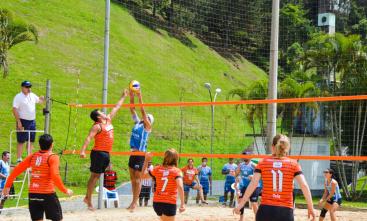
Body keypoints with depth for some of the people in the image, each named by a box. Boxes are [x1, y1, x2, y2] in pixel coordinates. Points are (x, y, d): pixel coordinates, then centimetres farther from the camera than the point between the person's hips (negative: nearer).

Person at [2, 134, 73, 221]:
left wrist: (7, 185, 18)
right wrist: (65, 190, -9)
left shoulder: (32, 156, 9)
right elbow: (55, 176, -18)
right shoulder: (52, 157, -7)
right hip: (48, 194, -5)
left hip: (32, 194, 5)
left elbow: (16, 170, 9)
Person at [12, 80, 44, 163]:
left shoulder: (32, 96, 10)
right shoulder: (18, 97, -9)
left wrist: (42, 99, -3)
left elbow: (39, 101, 23)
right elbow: (15, 110, -13)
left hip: (32, 121, 7)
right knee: (21, 141, -4)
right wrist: (18, 122, -19)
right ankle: (19, 159, -1)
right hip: (23, 121, -7)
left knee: (31, 141, 10)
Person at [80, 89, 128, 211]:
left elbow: (116, 108, 25)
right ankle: (89, 201, -3)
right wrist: (83, 150, -32)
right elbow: (89, 138, -20)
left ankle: (87, 197, 14)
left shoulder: (108, 120, 14)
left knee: (97, 176, 9)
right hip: (98, 153, -8)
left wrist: (123, 97, 31)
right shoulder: (97, 126, -10)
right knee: (94, 176, -5)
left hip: (106, 154, 8)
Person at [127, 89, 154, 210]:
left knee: (137, 179, -5)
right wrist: (132, 96, 3)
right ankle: (134, 201, 16)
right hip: (133, 153, 7)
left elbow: (143, 111, -14)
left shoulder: (147, 126, -3)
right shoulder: (137, 122, 14)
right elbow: (132, 109, 11)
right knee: (133, 178, 10)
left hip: (140, 154, -7)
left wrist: (140, 97, -17)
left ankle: (135, 202, -4)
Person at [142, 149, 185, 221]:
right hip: (170, 204, -5)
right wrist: (182, 203, -24)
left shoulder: (157, 169, 6)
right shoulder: (176, 171, -7)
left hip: (156, 202, 6)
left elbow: (143, 175, 20)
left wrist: (146, 160, 24)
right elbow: (180, 187, -22)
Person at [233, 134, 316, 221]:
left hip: (265, 209, 1)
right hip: (285, 211, -1)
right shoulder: (293, 164, 3)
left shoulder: (263, 163, 4)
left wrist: (241, 204, 0)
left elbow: (253, 184, -3)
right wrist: (311, 208, 0)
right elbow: (304, 186, -5)